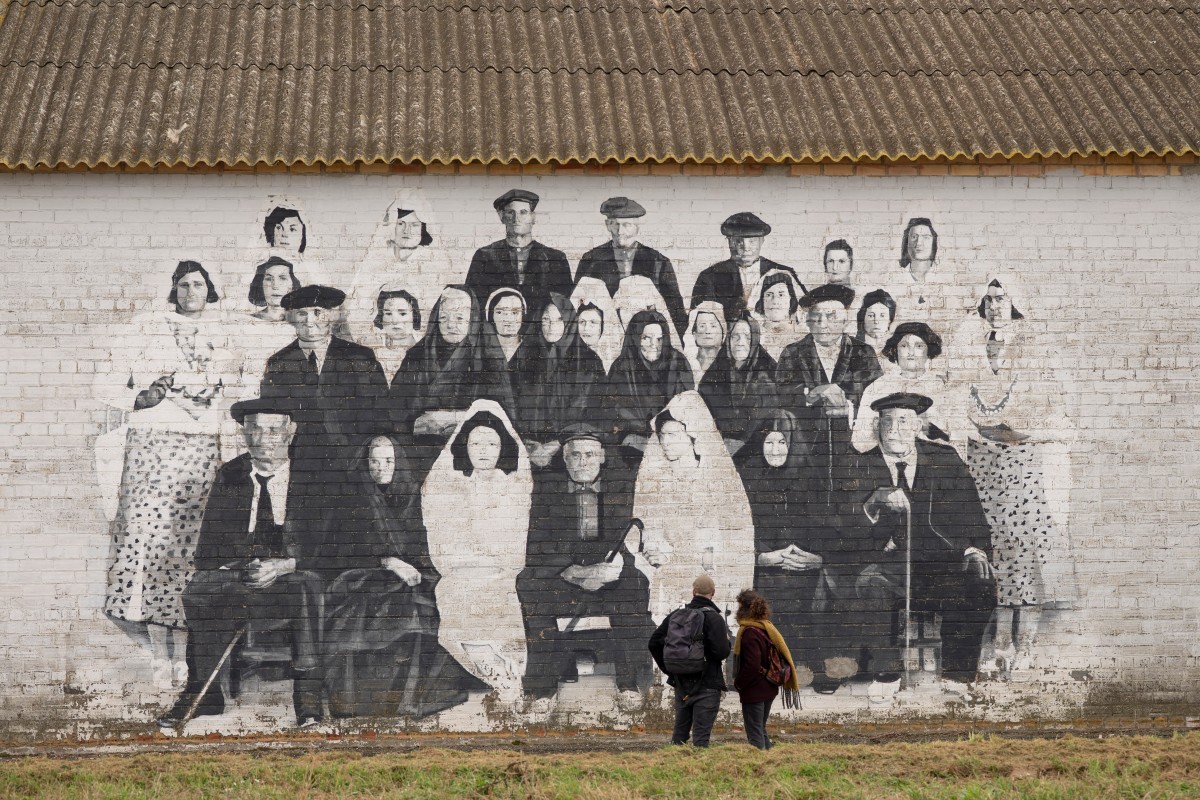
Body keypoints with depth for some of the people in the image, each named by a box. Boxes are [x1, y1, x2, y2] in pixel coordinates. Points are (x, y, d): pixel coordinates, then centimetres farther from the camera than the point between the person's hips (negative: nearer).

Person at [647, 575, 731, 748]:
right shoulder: (713, 618, -12)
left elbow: (654, 643, 7)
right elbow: (722, 651, -21)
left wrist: (667, 668, 13)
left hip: (681, 683, 5)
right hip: (707, 684, -5)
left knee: (679, 732, 15)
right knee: (701, 734, -4)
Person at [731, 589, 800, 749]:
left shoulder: (749, 633, -19)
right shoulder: (767, 628, 8)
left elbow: (752, 666, -25)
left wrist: (738, 683, -10)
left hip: (753, 692, -9)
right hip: (769, 689, 9)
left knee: (754, 733, -3)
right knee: (761, 730, 19)